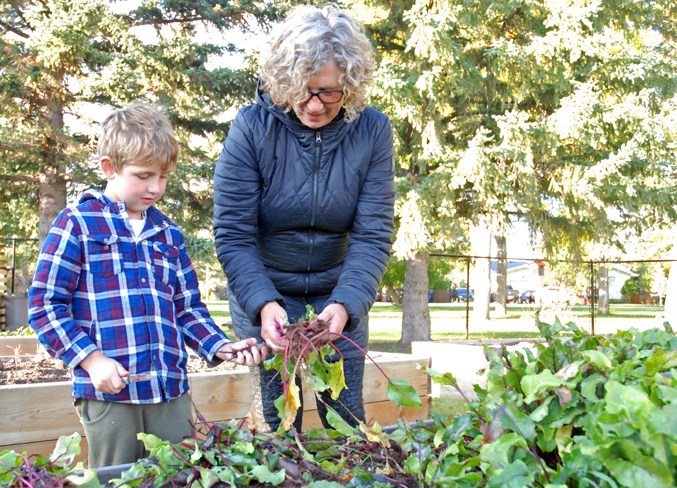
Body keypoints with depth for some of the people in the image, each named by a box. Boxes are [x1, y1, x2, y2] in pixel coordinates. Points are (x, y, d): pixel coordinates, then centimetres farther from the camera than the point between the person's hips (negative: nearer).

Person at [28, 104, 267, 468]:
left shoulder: (168, 233, 16)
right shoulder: (77, 224, -1)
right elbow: (44, 304, -4)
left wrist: (222, 347, 4)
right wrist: (91, 360, -14)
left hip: (171, 392, 5)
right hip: (108, 393, -5)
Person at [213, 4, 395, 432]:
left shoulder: (373, 131, -12)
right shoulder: (252, 127, -17)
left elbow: (374, 235, -14)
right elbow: (233, 233, -16)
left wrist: (346, 304, -30)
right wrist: (263, 304, -32)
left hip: (340, 296, 1)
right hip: (263, 296, -1)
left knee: (347, 418, 8)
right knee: (279, 419, 4)